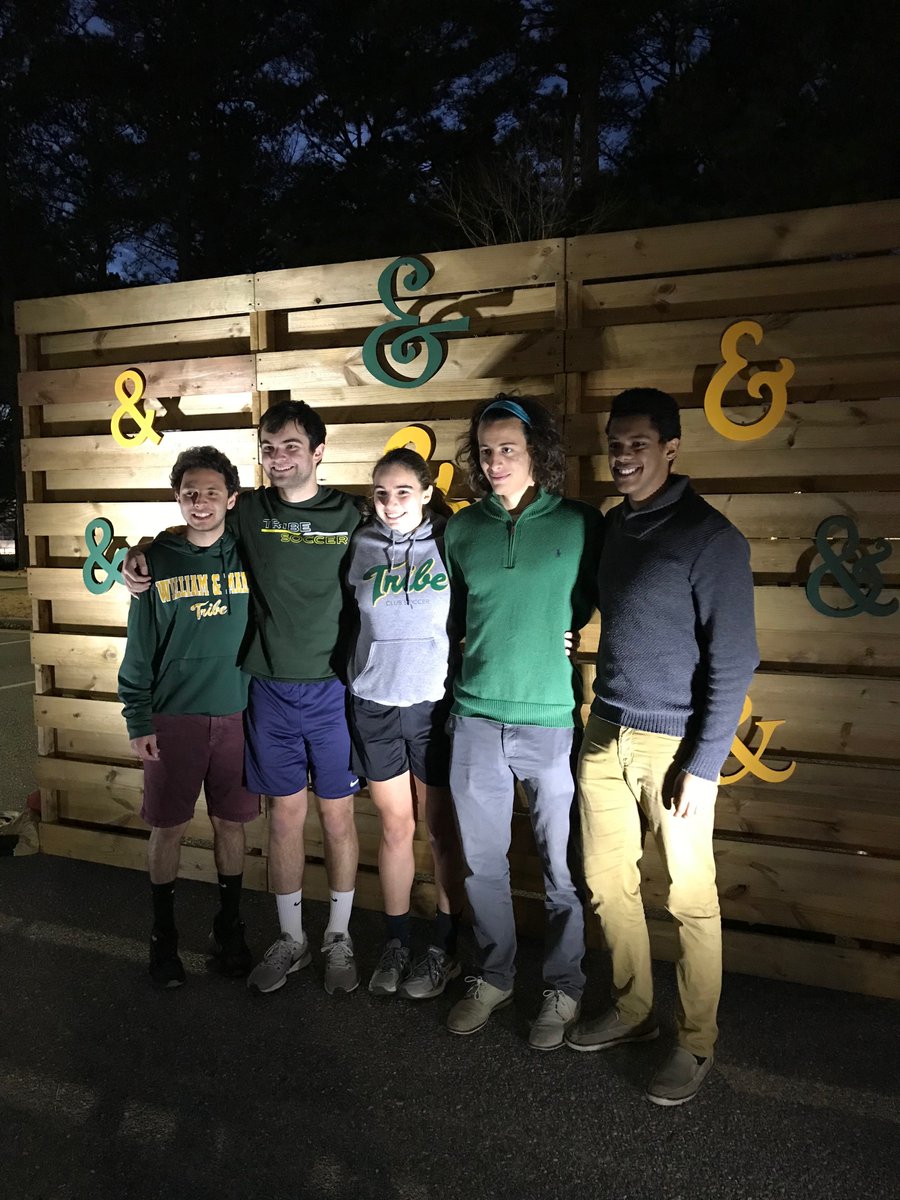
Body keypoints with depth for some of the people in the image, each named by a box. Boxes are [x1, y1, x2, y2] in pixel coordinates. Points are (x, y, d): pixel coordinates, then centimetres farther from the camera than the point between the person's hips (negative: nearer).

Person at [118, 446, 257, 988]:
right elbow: (140, 645, 1)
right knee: (168, 827, 8)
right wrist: (138, 720, -2)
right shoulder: (157, 560, 0)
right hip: (174, 717, 0)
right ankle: (164, 935, 27)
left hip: (237, 714, 1)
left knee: (232, 823, 11)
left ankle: (229, 928, 29)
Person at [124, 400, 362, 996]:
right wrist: (142, 553, 0)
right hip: (270, 691, 2)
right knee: (285, 817, 11)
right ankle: (290, 938, 30)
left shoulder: (350, 516, -3)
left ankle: (339, 937, 28)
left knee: (337, 815, 8)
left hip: (334, 689, -1)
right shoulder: (248, 513, 2)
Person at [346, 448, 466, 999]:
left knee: (443, 831, 9)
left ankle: (445, 950, 26)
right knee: (396, 828, 12)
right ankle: (396, 943, 29)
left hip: (433, 704, -2)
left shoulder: (451, 543, -6)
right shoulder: (363, 546, 1)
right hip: (374, 705, 2)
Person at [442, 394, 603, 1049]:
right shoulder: (463, 528, 6)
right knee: (482, 861, 14)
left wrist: (566, 632, -4)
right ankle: (494, 976, 35)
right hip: (476, 718, 3)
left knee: (563, 867, 9)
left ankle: (564, 988, 30)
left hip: (553, 720, -3)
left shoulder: (581, 523, -3)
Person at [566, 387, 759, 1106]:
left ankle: (696, 1044, 24)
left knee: (689, 899, 6)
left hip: (673, 746, -6)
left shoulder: (710, 537, -11)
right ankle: (632, 1011, 35)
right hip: (605, 736, 7)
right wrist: (601, 717, 13)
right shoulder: (613, 526, 10)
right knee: (607, 883, 15)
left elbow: (733, 660, -12)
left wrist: (705, 765, -15)